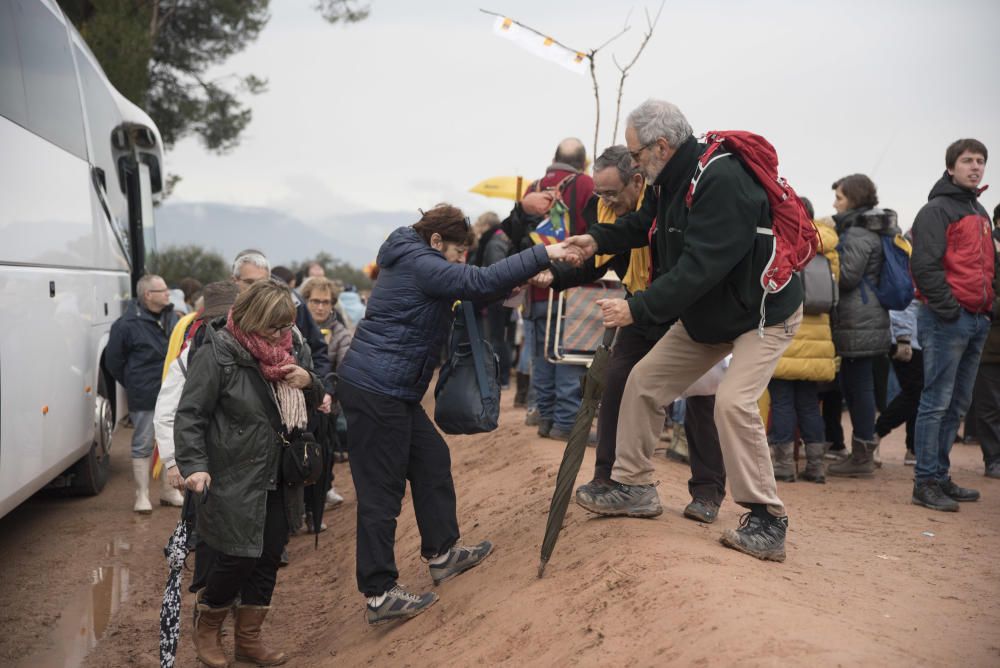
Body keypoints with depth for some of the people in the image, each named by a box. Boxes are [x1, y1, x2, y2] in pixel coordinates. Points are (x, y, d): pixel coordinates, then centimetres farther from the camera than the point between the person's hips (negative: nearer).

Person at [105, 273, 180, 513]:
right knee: (143, 445, 4)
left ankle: (168, 491, 26)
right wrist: (133, 384, 4)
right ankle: (142, 495, 13)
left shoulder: (172, 318, 5)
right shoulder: (127, 324, -12)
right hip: (144, 398, -6)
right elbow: (113, 361, -2)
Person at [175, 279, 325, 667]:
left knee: (269, 557, 10)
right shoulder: (218, 354, -15)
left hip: (277, 478, 6)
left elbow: (314, 402, 14)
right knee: (237, 559, -4)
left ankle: (248, 637, 27)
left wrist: (309, 383, -9)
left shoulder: (291, 347, 4)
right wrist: (194, 465, -24)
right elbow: (190, 415, -14)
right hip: (233, 479, -6)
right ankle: (206, 629, 24)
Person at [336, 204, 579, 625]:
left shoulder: (415, 264, 17)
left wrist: (525, 278, 6)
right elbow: (480, 282, -24)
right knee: (381, 491, -6)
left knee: (432, 460, 17)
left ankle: (442, 553, 28)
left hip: (393, 391, 11)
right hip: (375, 392, -11)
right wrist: (542, 255, -19)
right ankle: (379, 595, 0)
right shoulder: (419, 264, -14)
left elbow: (471, 289, 20)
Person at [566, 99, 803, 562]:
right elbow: (643, 224, 16)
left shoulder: (721, 181, -32)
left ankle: (767, 522, -10)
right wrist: (599, 239, -1)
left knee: (733, 401, -24)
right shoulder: (669, 180, -3)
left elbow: (700, 267, -37)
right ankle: (634, 488, 19)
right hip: (705, 314, 9)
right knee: (644, 381, 6)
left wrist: (638, 309, -35)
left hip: (764, 311, -9)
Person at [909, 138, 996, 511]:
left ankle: (940, 476, 18)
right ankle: (926, 482, -4)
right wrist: (948, 309, -17)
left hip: (976, 321, 9)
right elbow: (924, 265, -15)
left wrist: (988, 308, 15)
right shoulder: (937, 210, -6)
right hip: (947, 320, -9)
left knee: (957, 405, 11)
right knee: (937, 402, -7)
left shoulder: (980, 213, 21)